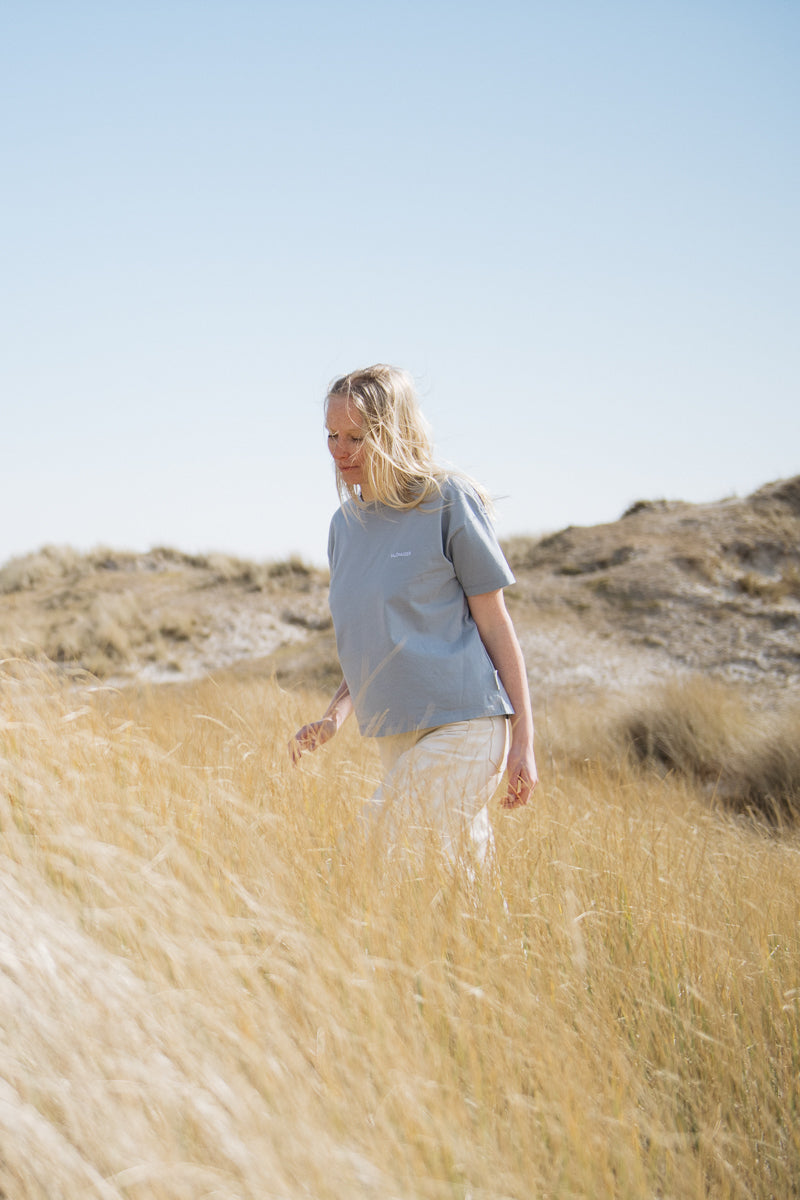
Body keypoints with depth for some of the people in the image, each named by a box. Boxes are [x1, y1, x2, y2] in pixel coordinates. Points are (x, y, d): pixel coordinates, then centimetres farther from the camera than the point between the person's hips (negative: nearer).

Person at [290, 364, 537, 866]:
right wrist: (337, 716, 4)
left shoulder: (449, 501, -5)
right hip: (396, 736, 7)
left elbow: (496, 625, -5)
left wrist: (523, 739, -7)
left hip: (462, 725, -7)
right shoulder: (345, 524, 14)